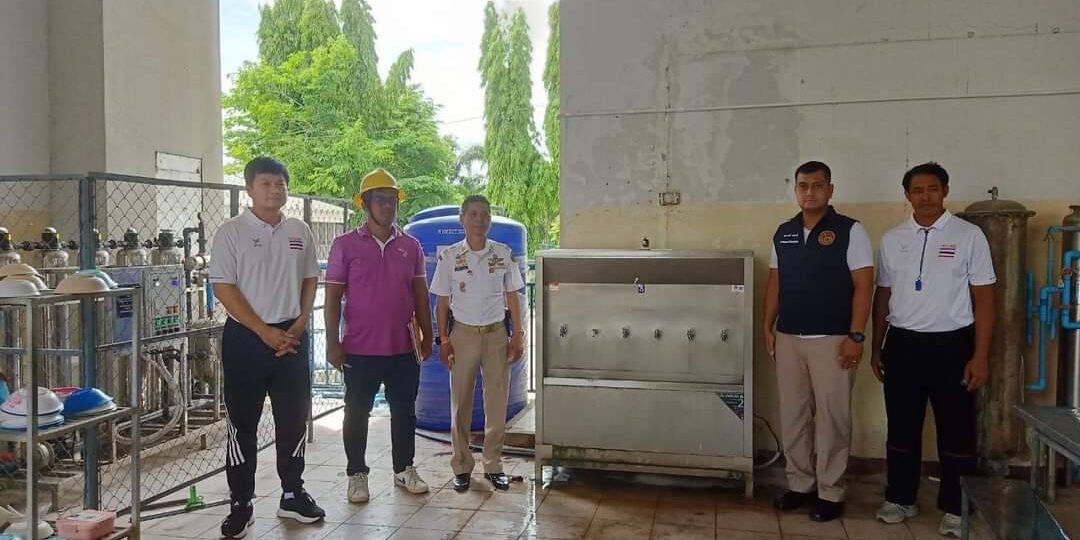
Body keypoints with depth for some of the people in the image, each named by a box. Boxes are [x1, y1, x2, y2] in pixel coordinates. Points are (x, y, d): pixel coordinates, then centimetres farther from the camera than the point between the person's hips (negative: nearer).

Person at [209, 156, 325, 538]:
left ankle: (292, 494, 24)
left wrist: (300, 325, -2)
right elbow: (223, 288, -10)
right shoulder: (231, 232, -6)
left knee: (294, 418, 10)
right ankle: (241, 505, 14)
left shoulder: (300, 231, 8)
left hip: (293, 336, 4)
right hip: (246, 338, -4)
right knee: (243, 423, 4)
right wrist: (265, 331, -14)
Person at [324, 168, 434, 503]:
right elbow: (333, 296, -3)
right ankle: (357, 474, 22)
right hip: (360, 349, -3)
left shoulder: (411, 246, 6)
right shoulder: (345, 245, -3)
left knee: (404, 412, 12)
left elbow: (420, 294, 10)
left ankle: (404, 469, 28)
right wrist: (332, 342, -7)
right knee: (357, 414, 7)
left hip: (403, 349, 3)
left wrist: (427, 336, 8)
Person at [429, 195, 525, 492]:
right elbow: (442, 302, 2)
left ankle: (493, 464, 17)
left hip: (496, 334, 1)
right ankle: (462, 465, 17)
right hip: (463, 334, -1)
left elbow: (512, 297, 6)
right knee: (461, 402, 5)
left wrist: (518, 336, 1)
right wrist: (444, 340, -2)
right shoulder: (449, 256, -2)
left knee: (497, 401, 5)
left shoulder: (503, 253, 1)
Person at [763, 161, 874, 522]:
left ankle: (830, 493, 12)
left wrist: (855, 336, -15)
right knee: (793, 416, 10)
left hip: (832, 340, -5)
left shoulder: (850, 231, -6)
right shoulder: (783, 233, 10)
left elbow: (864, 286, -9)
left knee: (831, 418, 1)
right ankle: (800, 484, 23)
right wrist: (768, 327, 9)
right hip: (788, 338, 5)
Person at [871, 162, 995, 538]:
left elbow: (983, 299, -4)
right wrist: (877, 348, 11)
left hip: (952, 344, -3)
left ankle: (955, 508, 21)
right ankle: (901, 499, 26)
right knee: (902, 428, 11)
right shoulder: (892, 239, 6)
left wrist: (980, 356, -9)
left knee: (956, 431, 7)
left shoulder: (969, 236, -4)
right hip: (903, 344, 3)